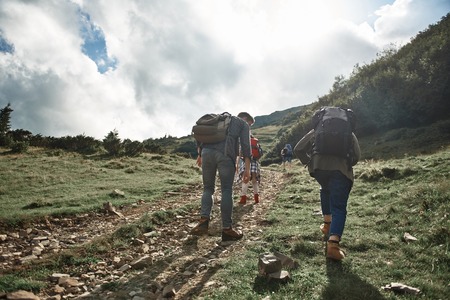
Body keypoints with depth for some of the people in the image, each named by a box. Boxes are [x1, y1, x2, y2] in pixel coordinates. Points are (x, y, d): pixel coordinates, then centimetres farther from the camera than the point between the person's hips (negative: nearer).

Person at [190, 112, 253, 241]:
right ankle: (227, 229, 1)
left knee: (208, 188, 14)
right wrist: (247, 169, 1)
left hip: (207, 152, 4)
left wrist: (200, 154, 24)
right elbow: (246, 145, 5)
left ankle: (204, 220, -5)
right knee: (226, 191, 1)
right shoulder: (243, 124, 20)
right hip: (226, 154, -4)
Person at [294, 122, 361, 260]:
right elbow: (357, 155, 11)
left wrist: (309, 163, 26)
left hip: (318, 167, 2)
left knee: (326, 191, 33)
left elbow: (298, 150, 16)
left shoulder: (317, 131, 24)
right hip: (340, 170, -1)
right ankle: (333, 244, -16)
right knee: (339, 208, 0)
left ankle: (327, 224, 35)